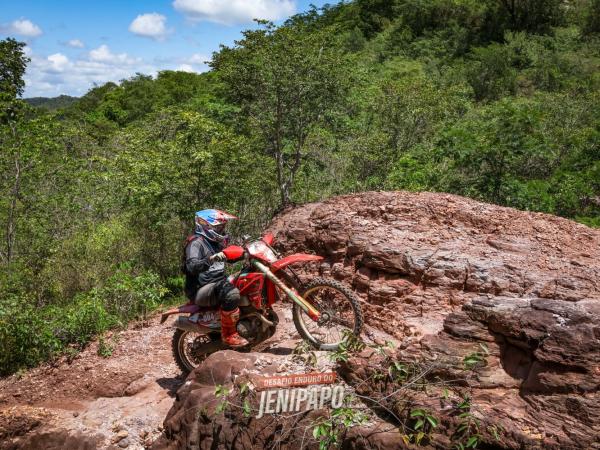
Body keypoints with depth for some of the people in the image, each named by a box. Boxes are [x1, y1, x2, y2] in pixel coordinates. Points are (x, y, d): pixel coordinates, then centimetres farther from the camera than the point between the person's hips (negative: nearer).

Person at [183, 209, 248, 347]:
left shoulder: (217, 241, 16)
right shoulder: (196, 242, -12)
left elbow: (230, 257, 31)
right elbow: (191, 266, -28)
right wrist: (211, 259, -43)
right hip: (202, 290, -10)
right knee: (231, 293, -35)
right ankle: (228, 334, -23)